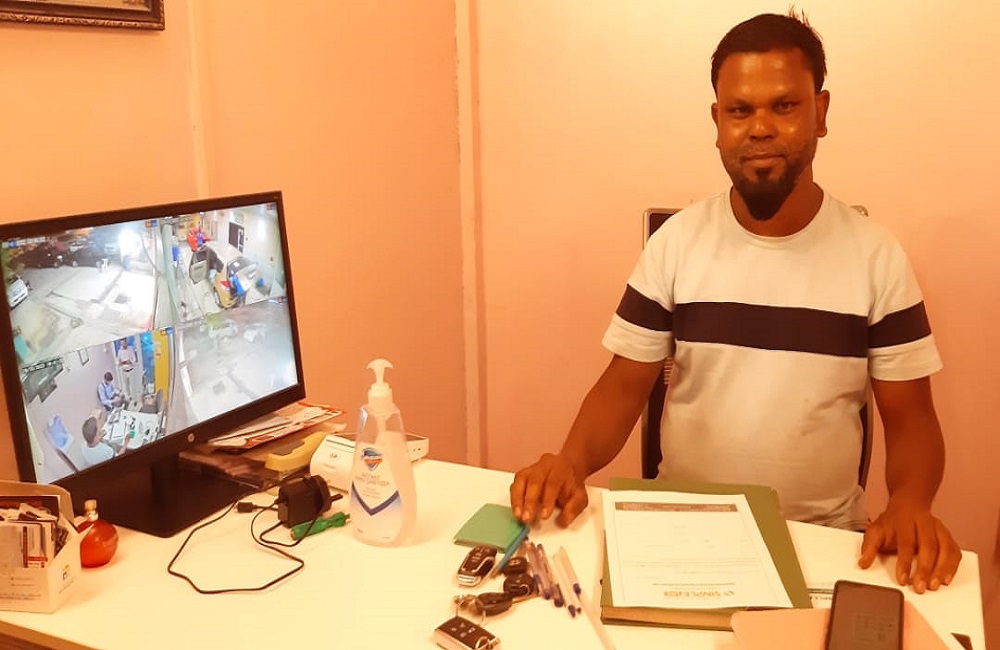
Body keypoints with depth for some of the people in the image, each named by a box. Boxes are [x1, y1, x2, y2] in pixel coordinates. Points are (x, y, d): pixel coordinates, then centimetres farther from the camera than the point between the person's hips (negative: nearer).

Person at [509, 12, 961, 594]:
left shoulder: (877, 256, -4)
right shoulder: (676, 242, -3)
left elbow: (909, 416, 0)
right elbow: (624, 386, -2)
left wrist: (910, 502, -21)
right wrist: (573, 461, -21)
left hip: (824, 538, 1)